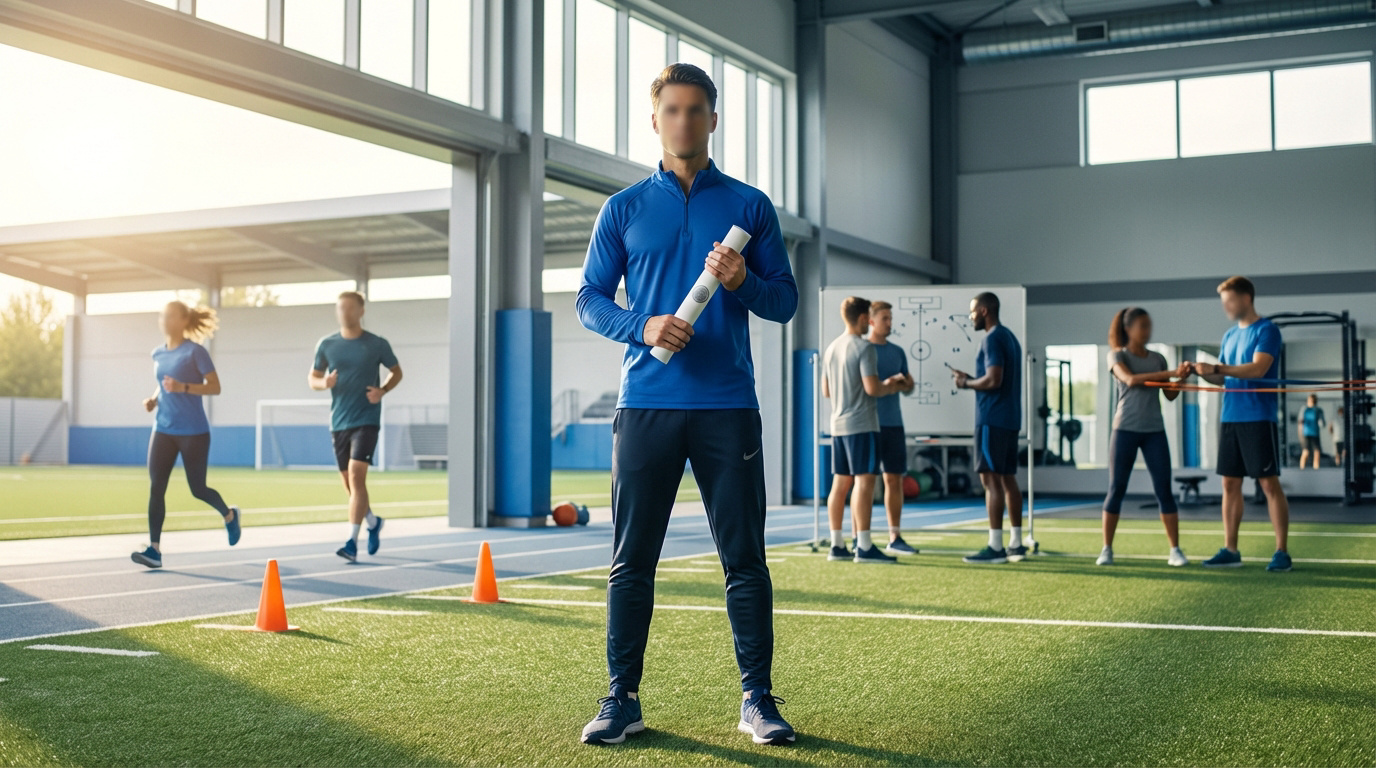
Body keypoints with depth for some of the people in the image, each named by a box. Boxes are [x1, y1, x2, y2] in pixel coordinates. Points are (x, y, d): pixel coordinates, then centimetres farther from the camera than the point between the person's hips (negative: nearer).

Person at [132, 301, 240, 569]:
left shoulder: (195, 351, -9)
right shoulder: (158, 354, 9)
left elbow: (215, 386, -10)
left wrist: (184, 387, -23)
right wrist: (154, 399, 4)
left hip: (193, 432, -5)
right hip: (163, 430, 5)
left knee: (198, 489, 4)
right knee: (156, 487, -7)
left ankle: (230, 515, 35)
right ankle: (154, 548, -6)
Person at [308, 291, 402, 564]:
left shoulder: (377, 344, -2)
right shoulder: (326, 345, 5)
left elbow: (397, 372, 10)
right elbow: (313, 378, 13)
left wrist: (382, 390, -9)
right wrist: (324, 382, -11)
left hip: (366, 420, -4)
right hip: (339, 422, 4)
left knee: (356, 475, -17)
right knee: (350, 482, 11)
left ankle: (352, 543, -18)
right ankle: (373, 522, 38)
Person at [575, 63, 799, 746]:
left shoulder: (750, 206, 9)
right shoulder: (624, 209, 10)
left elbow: (785, 301, 9)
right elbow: (590, 299, 8)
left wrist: (743, 282, -12)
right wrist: (642, 326, -11)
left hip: (728, 407, 0)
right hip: (646, 406, 1)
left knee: (745, 559, 2)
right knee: (631, 559, 2)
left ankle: (757, 698, 11)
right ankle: (622, 697, 12)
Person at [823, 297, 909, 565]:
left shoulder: (831, 348, 14)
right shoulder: (864, 347, -11)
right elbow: (872, 388, -20)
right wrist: (890, 387, 2)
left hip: (839, 424, 8)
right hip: (862, 424, -8)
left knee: (840, 483, 9)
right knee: (865, 481, -9)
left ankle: (837, 546, 12)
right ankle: (864, 547, -11)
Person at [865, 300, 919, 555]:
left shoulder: (897, 352, 15)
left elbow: (908, 385, 20)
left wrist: (907, 384, -4)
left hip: (894, 423, 6)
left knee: (895, 480, 6)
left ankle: (895, 538, 12)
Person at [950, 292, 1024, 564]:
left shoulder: (992, 339, -12)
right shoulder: (1009, 337, 18)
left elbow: (993, 380, -21)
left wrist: (966, 383, -6)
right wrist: (969, 378, 16)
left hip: (992, 419, -10)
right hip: (1010, 418, 10)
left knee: (991, 478, -9)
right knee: (1008, 478, 11)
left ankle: (996, 547, -11)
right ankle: (1016, 544, 13)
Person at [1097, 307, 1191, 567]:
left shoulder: (1157, 358, 12)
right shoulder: (1117, 355, 0)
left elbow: (1170, 395, 11)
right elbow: (1130, 379, -19)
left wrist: (1181, 377, -8)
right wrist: (1170, 373, -25)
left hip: (1154, 431, 3)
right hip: (1125, 429, -3)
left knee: (1164, 490, -1)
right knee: (1116, 489, 0)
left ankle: (1175, 550, 2)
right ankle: (1107, 549, 7)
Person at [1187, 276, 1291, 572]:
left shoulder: (1267, 330, -7)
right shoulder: (1230, 336, 16)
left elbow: (1258, 368, -20)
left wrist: (1216, 367, -25)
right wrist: (1199, 371, 0)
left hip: (1258, 418, -7)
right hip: (1230, 418, 7)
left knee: (1269, 483, -5)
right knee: (1230, 483, 7)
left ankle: (1282, 552, 0)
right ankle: (1230, 550, 12)